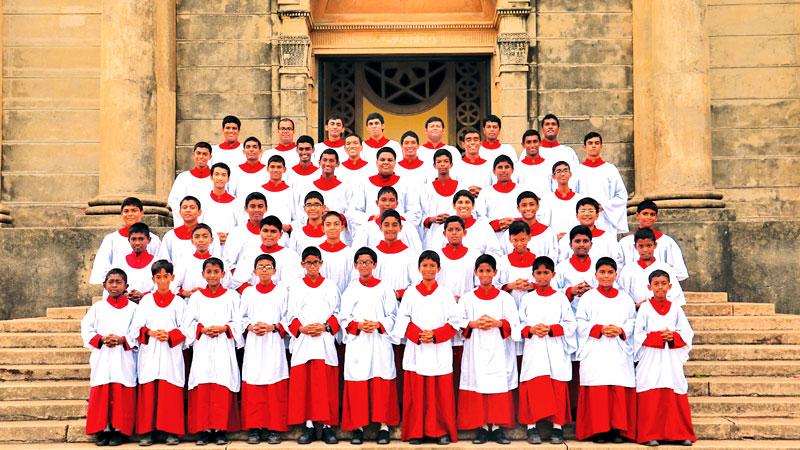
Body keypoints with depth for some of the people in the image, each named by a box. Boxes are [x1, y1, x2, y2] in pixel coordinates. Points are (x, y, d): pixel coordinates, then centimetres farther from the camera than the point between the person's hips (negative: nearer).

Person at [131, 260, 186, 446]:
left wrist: (170, 335, -14)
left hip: (171, 352, -1)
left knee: (171, 392, -5)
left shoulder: (178, 302, 8)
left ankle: (172, 431, -1)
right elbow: (136, 327, 5)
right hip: (150, 353, 1)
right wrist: (151, 333, -12)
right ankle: (147, 431, 1)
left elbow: (184, 329, 3)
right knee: (148, 392, -3)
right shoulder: (146, 301, 11)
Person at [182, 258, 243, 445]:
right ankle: (203, 430, 0)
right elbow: (188, 323, 8)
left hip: (224, 347, -1)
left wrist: (223, 328, -12)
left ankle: (220, 429, -1)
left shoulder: (231, 296, 9)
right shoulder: (196, 297, 13)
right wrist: (203, 329, -10)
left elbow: (238, 323, 5)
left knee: (223, 390, -6)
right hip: (202, 348, 1)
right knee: (202, 389, -4)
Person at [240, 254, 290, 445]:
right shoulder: (248, 292, 12)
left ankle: (274, 428, 3)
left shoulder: (282, 291, 6)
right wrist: (251, 327, -5)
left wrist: (272, 327, -11)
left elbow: (287, 318, 3)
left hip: (274, 343, -2)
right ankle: (254, 427, 6)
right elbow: (242, 317, 13)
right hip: (253, 345, 2)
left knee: (275, 389, -4)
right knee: (253, 388, -1)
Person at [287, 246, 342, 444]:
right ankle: (308, 425, 4)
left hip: (325, 340, 0)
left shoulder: (330, 285, 10)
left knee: (326, 384, -3)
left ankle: (327, 425, 2)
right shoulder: (295, 286, 10)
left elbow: (337, 314, 7)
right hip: (302, 340, 0)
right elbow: (291, 315, 7)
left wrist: (325, 327, -10)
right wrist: (301, 328, -10)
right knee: (303, 384, -2)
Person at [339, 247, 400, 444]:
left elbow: (393, 316, 4)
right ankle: (358, 426, 6)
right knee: (357, 385, -1)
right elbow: (344, 318, 6)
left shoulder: (384, 288, 7)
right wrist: (358, 325, -12)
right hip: (357, 343, 1)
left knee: (382, 383, -3)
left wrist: (377, 324, -13)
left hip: (380, 342, -1)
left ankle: (384, 425, 4)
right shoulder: (350, 289, 9)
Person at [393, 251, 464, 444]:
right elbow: (403, 321, 4)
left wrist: (435, 334, -11)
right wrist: (418, 334, -12)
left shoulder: (445, 294, 6)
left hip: (440, 351, 0)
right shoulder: (411, 293, 7)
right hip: (416, 350, 1)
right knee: (416, 393, 0)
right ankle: (415, 432, 8)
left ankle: (442, 431, 8)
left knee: (441, 393, -2)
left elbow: (455, 321, 2)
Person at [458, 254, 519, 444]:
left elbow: (514, 324, 1)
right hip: (475, 351, 1)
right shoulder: (467, 298, 10)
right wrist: (474, 324, -13)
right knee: (477, 386, -3)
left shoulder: (505, 298, 8)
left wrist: (497, 323, -14)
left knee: (499, 386, -4)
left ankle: (497, 427, 0)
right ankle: (481, 427, 3)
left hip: (498, 351, 0)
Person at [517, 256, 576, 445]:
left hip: (555, 351, 0)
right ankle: (532, 427, 1)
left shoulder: (560, 298, 8)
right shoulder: (527, 299, 11)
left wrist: (552, 329, -11)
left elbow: (571, 324, 3)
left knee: (557, 389, -2)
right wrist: (531, 329, -11)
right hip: (533, 350, 0)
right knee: (532, 388, -4)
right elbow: (519, 324, 9)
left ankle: (557, 427, 5)